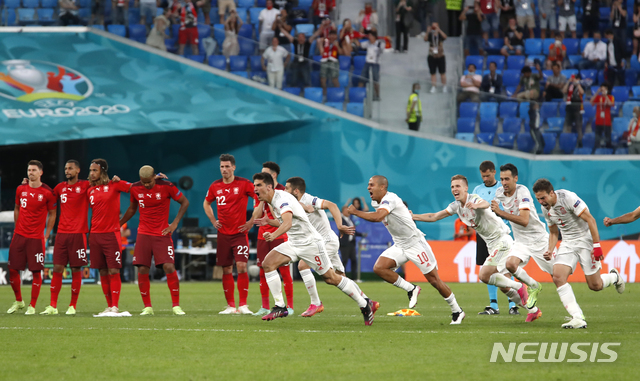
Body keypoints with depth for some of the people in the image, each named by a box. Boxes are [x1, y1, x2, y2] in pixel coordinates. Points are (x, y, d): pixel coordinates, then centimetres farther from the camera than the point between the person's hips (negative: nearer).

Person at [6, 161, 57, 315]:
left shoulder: (47, 192, -5)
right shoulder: (21, 189, 7)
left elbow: (52, 214, 2)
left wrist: (46, 235, -2)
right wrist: (17, 228, 13)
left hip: (36, 237, -4)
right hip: (19, 235, 4)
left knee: (36, 271, -4)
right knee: (13, 269, 3)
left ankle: (32, 306, 5)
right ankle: (18, 301, 22)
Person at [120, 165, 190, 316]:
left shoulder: (166, 187, -9)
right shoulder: (135, 189, 2)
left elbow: (185, 202, 1)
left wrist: (175, 223, -7)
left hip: (162, 233, -3)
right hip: (144, 234, 3)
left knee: (169, 267, -14)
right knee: (142, 270, -5)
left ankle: (176, 305, -2)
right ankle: (147, 307, 7)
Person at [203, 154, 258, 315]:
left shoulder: (243, 184, -6)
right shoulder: (215, 186, 6)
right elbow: (206, 203, 24)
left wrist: (252, 221, -6)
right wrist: (213, 221, 11)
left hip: (240, 233, -4)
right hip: (223, 234, 4)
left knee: (241, 267, -14)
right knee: (226, 270, 4)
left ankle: (243, 305, -10)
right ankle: (230, 306, 9)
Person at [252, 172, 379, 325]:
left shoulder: (282, 199, -24)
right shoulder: (272, 200, 5)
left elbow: (288, 222, -45)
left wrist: (274, 235, -60)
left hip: (310, 242, -9)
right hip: (293, 243, 9)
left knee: (331, 278, -5)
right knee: (268, 263, -10)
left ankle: (365, 304, 10)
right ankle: (280, 307, -7)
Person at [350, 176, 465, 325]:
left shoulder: (390, 199, -22)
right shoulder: (375, 202, 6)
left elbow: (377, 217, -39)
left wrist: (355, 212, -27)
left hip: (416, 243, -8)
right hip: (399, 246, 8)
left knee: (434, 280, -5)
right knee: (379, 268, -14)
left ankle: (457, 311, 11)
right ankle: (411, 289, 2)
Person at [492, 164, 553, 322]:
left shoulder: (523, 191, -21)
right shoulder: (499, 193, -2)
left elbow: (524, 220, -31)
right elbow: (499, 213, 19)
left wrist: (500, 212, -34)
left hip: (539, 238, -5)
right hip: (521, 241, 5)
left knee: (557, 276, 0)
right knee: (510, 264, -24)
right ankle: (533, 286, 2)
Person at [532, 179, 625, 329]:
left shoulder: (568, 198, -21)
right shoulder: (546, 209, 2)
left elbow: (590, 219, -21)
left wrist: (597, 245, -25)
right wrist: (550, 251, -2)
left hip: (585, 239, -6)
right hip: (567, 243, 6)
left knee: (595, 285, -4)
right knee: (558, 277, -18)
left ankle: (613, 277, 33)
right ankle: (578, 318, -21)